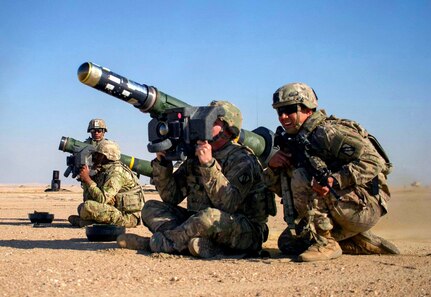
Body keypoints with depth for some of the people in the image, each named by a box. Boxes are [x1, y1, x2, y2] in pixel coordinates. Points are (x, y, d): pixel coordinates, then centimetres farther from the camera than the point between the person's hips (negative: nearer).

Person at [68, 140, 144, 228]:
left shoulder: (116, 172, -16)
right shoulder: (103, 171, 13)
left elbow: (102, 199, -25)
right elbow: (89, 199, 12)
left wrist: (87, 179, -17)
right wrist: (84, 180, -1)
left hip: (128, 217, -10)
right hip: (118, 211, 10)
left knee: (87, 207, -24)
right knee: (81, 207, 16)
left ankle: (81, 221, 4)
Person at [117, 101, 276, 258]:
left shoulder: (242, 159, -12)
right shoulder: (195, 157, 9)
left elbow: (228, 204, -26)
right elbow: (171, 196, 5)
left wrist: (209, 165, -32)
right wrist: (162, 161, -7)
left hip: (245, 232, -7)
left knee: (209, 216, -39)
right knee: (151, 208, -2)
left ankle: (153, 243, -18)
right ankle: (205, 245, -27)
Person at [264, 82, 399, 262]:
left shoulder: (327, 132, -15)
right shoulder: (293, 141, 12)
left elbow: (372, 162, -24)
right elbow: (281, 190, 15)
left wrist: (335, 180, -36)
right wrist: (272, 166, -5)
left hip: (364, 206, -9)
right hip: (340, 212, 9)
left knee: (302, 178, -23)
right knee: (287, 243, 8)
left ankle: (325, 243, -16)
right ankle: (362, 243, 9)